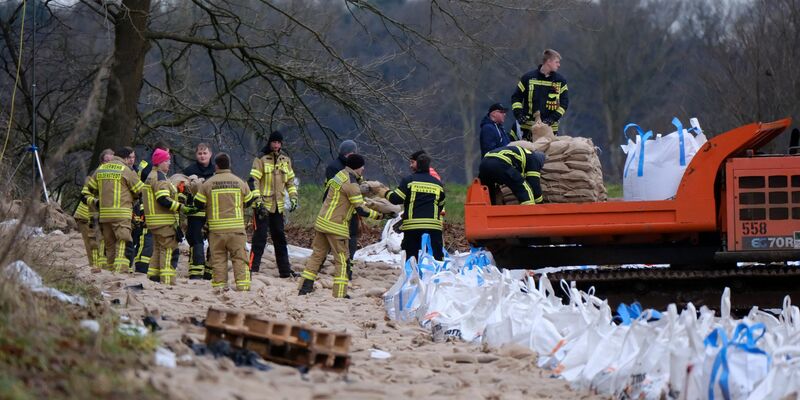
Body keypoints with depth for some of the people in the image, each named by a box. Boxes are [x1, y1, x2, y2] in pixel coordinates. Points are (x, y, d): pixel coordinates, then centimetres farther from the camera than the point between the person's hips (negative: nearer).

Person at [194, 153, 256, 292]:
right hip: (237, 227, 1)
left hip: (216, 228, -1)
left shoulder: (207, 184, -3)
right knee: (239, 257, 4)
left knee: (218, 258, 7)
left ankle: (219, 284, 4)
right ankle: (242, 284, -2)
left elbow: (198, 203, 3)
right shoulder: (240, 183, 2)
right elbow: (249, 201, 15)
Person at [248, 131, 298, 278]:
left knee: (280, 238, 13)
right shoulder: (261, 160, -9)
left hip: (278, 206, 6)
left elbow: (290, 181, 20)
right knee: (260, 238, -10)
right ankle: (253, 268, -8)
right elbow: (253, 181, -13)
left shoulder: (286, 160, 10)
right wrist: (258, 202, -20)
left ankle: (285, 270, 19)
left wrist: (293, 198, 8)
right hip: (263, 206, -6)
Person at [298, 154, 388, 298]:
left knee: (317, 254, 13)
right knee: (342, 259, 0)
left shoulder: (340, 175, 9)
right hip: (336, 226, -8)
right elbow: (361, 210, -19)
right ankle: (340, 294, 0)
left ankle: (305, 287, 12)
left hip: (322, 221, 8)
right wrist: (379, 216, -10)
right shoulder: (351, 183, -17)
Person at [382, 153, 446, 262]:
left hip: (412, 225, -1)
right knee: (437, 257, 1)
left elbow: (396, 199, -4)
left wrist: (386, 193, 15)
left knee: (411, 257, 4)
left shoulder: (409, 180, 1)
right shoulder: (438, 183, 11)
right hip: (434, 226, 1)